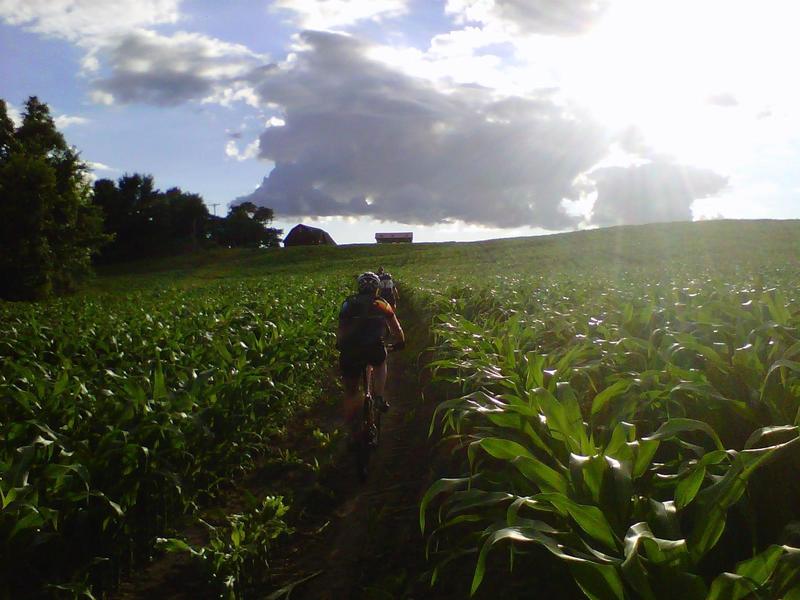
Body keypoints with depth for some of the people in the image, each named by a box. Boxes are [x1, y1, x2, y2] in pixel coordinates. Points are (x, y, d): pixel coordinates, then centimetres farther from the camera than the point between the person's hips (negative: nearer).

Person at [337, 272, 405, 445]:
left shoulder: (349, 304, 21)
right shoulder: (382, 304, 21)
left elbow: (341, 331, 24)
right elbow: (397, 330, 24)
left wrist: (340, 345, 42)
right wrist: (400, 343, 43)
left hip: (350, 352, 1)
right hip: (374, 350, 0)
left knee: (350, 393, 16)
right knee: (380, 363, 36)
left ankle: (353, 435, 18)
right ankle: (379, 397, 16)